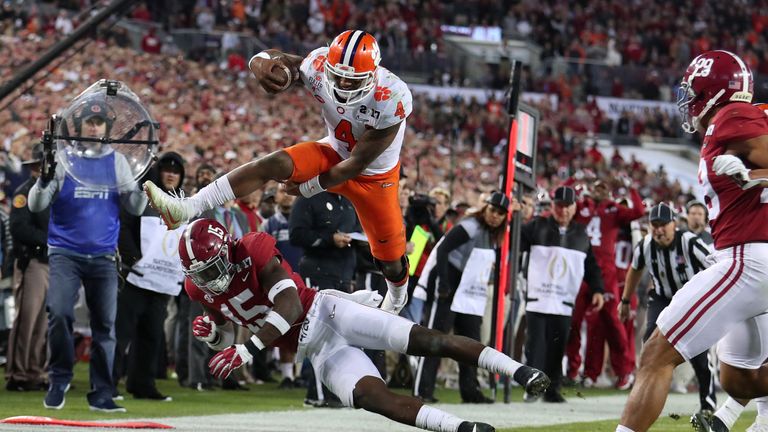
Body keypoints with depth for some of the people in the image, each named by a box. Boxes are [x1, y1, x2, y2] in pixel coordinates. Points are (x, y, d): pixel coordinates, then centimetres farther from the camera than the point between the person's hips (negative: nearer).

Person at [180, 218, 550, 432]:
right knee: (372, 396, -20)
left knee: (425, 340, -17)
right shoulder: (202, 289, 2)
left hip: (324, 311, -4)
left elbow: (289, 308, -24)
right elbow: (224, 341, 17)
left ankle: (519, 371, -15)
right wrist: (210, 331, -9)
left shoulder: (254, 250, -18)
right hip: (313, 347, 5)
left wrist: (246, 350, -30)